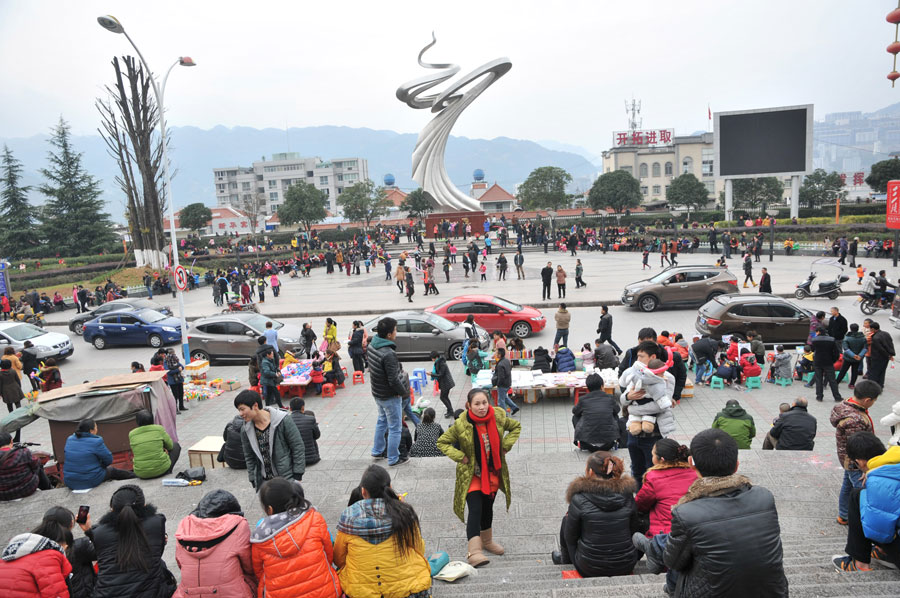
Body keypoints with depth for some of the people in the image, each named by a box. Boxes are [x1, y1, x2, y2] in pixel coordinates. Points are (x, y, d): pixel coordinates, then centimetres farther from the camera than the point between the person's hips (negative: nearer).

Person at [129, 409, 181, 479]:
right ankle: (167, 472, 10)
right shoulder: (159, 429, -7)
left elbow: (135, 453, 15)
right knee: (176, 445, 22)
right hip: (161, 470, -3)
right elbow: (170, 446, 7)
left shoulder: (131, 434, 1)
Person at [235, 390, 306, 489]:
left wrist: (297, 475, -10)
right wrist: (253, 480, 6)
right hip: (263, 482, 4)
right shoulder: (246, 430, -1)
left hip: (287, 478, -4)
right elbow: (249, 458, 10)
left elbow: (298, 448, -9)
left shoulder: (283, 420, -15)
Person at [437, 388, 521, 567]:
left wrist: (506, 445, -3)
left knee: (487, 508, 18)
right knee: (475, 510, -14)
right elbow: (442, 442, -7)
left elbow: (516, 426, 9)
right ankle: (474, 552, -12)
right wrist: (460, 457, -16)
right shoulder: (461, 425, -19)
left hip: (492, 472, 4)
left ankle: (487, 541, 39)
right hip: (472, 474, -4)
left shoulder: (498, 418, -11)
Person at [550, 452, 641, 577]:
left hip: (589, 570, -3)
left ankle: (565, 561, 40)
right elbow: (633, 529, 5)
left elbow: (570, 536, -6)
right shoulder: (627, 495, -6)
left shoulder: (579, 499, -16)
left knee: (566, 520, 19)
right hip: (626, 568, 3)